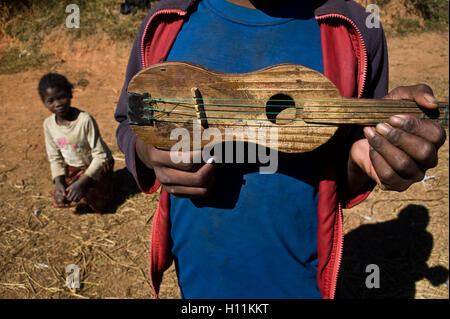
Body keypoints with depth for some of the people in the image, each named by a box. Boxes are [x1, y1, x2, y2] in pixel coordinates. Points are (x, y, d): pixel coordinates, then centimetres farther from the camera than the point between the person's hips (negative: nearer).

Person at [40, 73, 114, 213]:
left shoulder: (85, 120, -28)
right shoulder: (49, 124, -10)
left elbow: (100, 155, -25)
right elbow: (55, 157, 1)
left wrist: (82, 182, -30)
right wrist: (58, 182, -13)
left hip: (96, 166, -5)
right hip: (72, 168, 5)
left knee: (84, 200, -22)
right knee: (60, 199, -10)